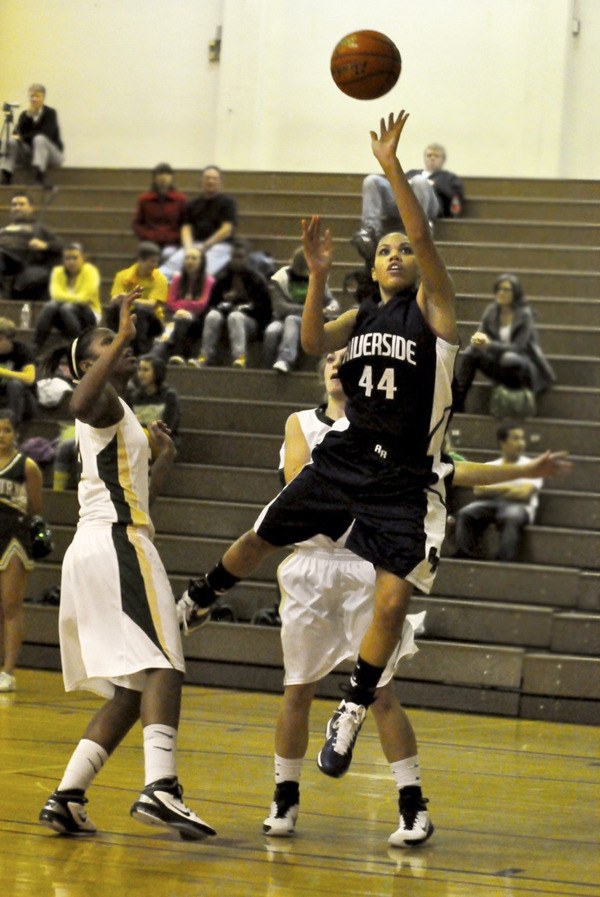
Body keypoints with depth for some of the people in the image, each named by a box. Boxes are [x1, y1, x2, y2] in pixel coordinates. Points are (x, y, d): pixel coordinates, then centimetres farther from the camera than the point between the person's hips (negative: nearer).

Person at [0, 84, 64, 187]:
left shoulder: (50, 113, -7)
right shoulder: (25, 114, 5)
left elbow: (46, 134, -21)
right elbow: (17, 133, -10)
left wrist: (23, 137, -18)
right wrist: (28, 116, -22)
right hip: (30, 154, 4)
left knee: (39, 139, -35)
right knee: (12, 140, -21)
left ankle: (38, 174, -53)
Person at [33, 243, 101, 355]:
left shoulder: (90, 271, -7)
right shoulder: (58, 271, 2)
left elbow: (85, 297, -20)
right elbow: (55, 294, -15)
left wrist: (66, 298, -17)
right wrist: (77, 298, -24)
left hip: (89, 314, -3)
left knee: (67, 308, -35)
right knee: (49, 306, -29)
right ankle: (35, 348, -32)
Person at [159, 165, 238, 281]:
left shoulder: (227, 202, 7)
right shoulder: (192, 204, 19)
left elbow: (227, 229, -2)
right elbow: (186, 228, 9)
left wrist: (205, 247, -10)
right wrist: (189, 248, -12)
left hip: (219, 245, -3)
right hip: (195, 244, 3)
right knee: (175, 261, -29)